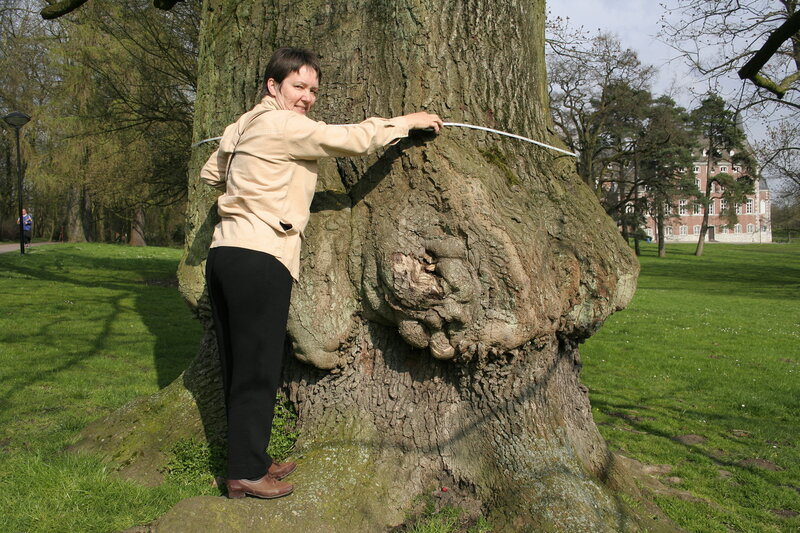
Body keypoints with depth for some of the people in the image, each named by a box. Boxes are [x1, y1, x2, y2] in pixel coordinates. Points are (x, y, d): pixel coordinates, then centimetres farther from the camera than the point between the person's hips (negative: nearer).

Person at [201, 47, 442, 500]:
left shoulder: (243, 126, 20)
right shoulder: (282, 126, -8)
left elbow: (211, 173, 34)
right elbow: (354, 139, -8)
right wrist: (409, 121, 3)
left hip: (225, 254, 10)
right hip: (259, 259, -10)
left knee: (239, 366, 14)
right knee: (258, 368, -2)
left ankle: (252, 459, 27)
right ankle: (246, 473, 8)